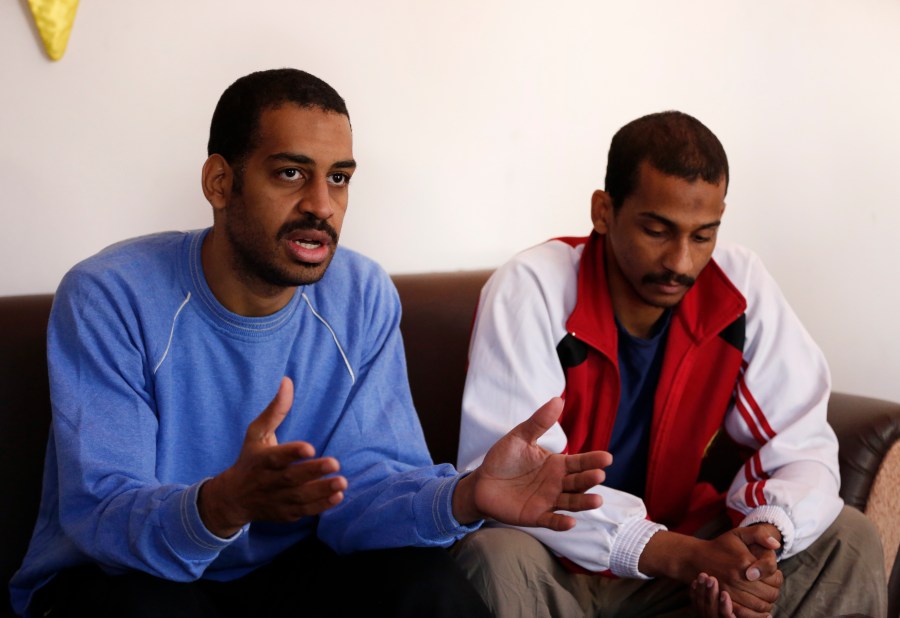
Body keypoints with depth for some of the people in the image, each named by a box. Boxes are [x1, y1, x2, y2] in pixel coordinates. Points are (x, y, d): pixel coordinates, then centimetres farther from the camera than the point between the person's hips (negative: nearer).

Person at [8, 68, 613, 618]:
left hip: (288, 568, 3)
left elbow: (363, 483, -13)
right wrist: (224, 504, -47)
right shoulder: (107, 298, -19)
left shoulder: (364, 298, -6)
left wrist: (466, 495, -35)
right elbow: (99, 511, -26)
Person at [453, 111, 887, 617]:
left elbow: (802, 448, -7)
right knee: (500, 558, -35)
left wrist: (762, 539, -31)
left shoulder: (742, 285, -9)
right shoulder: (529, 291, -20)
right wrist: (681, 556, -35)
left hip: (681, 546, 3)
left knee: (848, 537, -12)